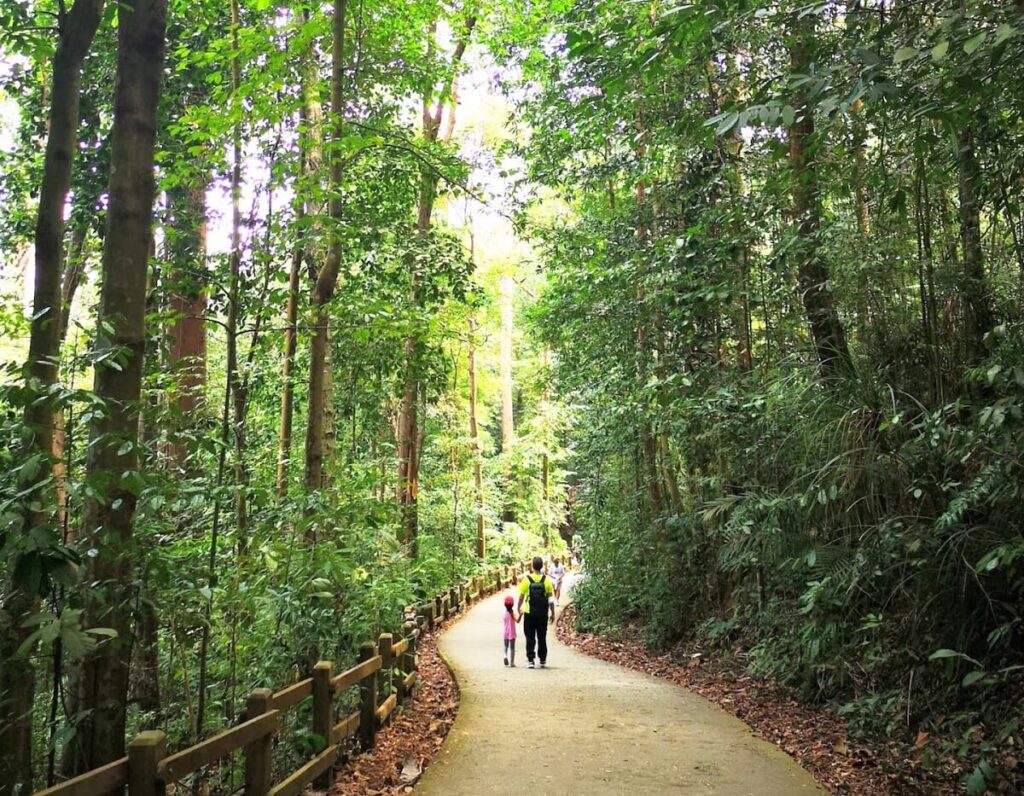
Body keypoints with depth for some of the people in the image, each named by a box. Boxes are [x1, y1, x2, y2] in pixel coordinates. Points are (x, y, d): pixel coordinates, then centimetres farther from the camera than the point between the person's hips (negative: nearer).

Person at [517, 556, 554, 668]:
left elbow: (521, 597, -3)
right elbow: (550, 598, -1)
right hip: (542, 614, 1)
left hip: (529, 613, -1)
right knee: (542, 637, 12)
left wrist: (519, 608, 13)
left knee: (530, 637, 7)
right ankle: (542, 660, 19)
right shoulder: (546, 580, -5)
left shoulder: (527, 579, -8)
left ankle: (530, 660, 3)